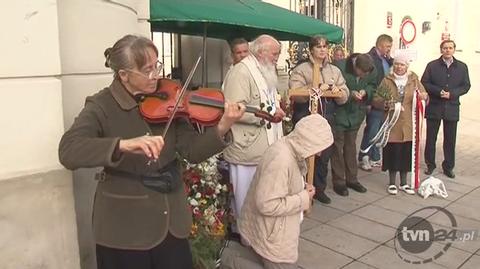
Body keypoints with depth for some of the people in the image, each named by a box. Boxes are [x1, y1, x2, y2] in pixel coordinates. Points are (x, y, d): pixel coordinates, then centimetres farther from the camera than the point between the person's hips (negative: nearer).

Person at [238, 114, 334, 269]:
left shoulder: (291, 149, 0)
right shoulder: (280, 160, -30)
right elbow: (267, 205, -32)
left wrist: (302, 189, -3)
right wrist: (304, 198, -21)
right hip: (270, 235, -9)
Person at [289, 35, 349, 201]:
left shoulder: (334, 70, 14)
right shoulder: (301, 69, 0)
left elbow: (344, 95, 9)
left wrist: (339, 93, -12)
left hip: (326, 120, 4)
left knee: (324, 156, 10)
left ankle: (319, 189, 27)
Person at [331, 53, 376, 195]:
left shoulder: (371, 71, -10)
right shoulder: (340, 67, -24)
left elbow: (372, 86, 7)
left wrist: (365, 91, -15)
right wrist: (350, 93, -28)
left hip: (356, 113, 5)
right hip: (339, 113, -5)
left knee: (351, 145, 16)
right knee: (337, 146, 2)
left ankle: (351, 179, 28)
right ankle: (338, 182, 13)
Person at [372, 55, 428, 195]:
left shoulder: (414, 79, 7)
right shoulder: (387, 80, 1)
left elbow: (424, 95, 7)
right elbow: (376, 100, -1)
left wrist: (424, 96, -16)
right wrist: (386, 104, -20)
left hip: (408, 125, 2)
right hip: (392, 124, -2)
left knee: (406, 153, 8)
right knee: (392, 153, 2)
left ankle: (403, 183, 24)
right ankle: (392, 183, 18)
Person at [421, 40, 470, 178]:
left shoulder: (462, 67, 5)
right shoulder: (432, 65, 1)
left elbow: (466, 86, 3)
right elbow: (424, 83, -3)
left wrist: (451, 94, -13)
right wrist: (438, 91, -17)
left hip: (452, 108, 1)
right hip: (434, 107, -1)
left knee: (450, 139, 7)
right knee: (431, 138, 6)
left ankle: (448, 167, 19)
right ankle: (430, 165, 20)